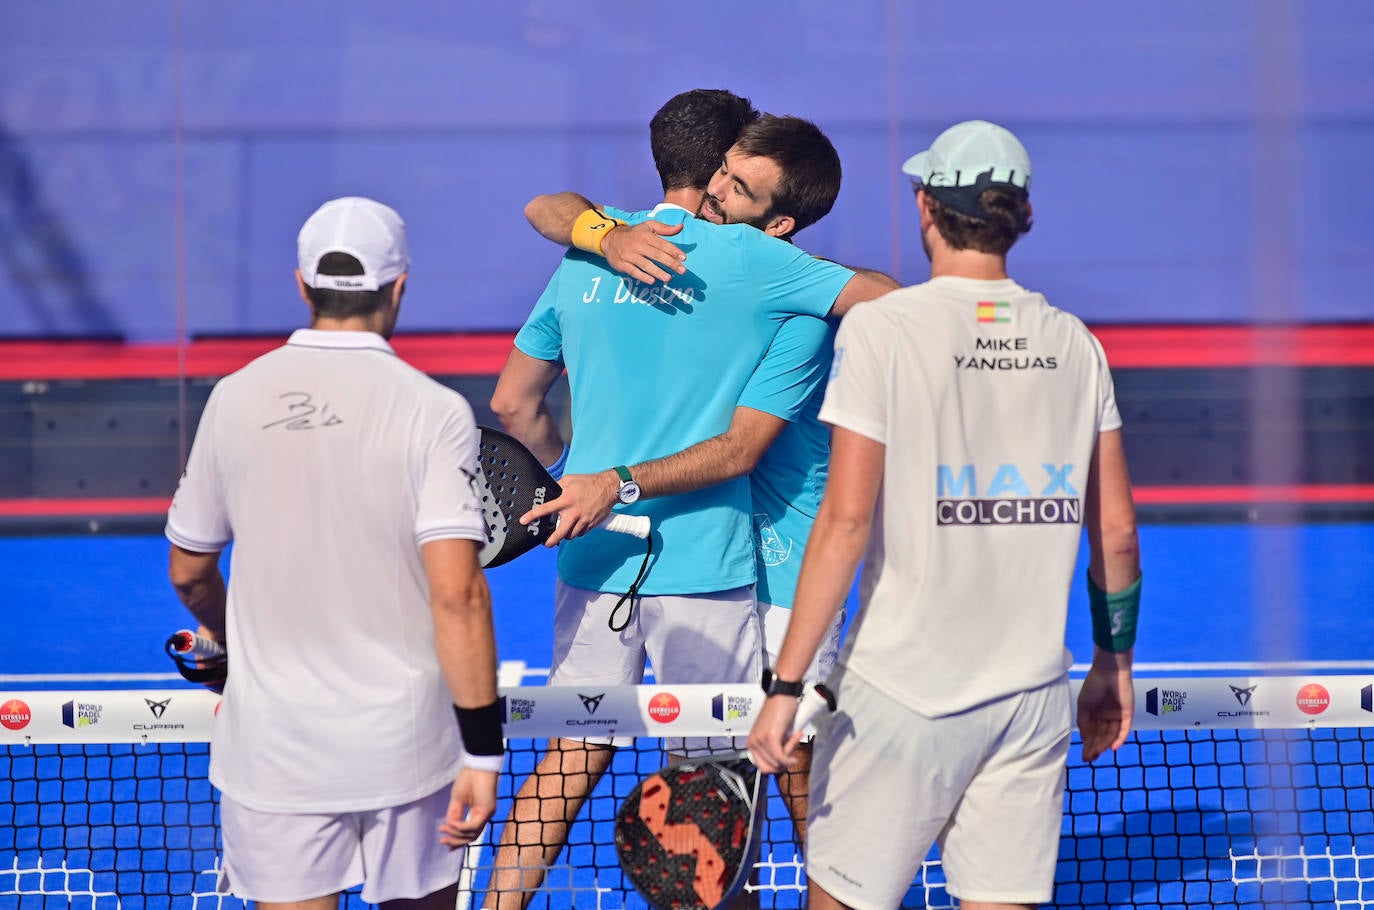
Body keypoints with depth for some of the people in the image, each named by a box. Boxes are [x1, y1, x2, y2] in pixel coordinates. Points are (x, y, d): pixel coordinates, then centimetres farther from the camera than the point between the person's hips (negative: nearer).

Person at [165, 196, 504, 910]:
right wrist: (483, 751, -11)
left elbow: (189, 573, 11)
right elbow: (457, 593, -17)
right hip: (406, 743, -1)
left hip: (272, 742, 2)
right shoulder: (433, 410, -9)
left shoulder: (235, 398, 0)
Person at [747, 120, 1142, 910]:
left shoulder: (881, 328, -8)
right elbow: (1116, 529, 8)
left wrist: (787, 682, -10)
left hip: (904, 688, -4)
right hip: (1034, 690, 4)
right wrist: (1113, 664, 22)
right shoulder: (1073, 343, 5)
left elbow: (846, 520, -13)